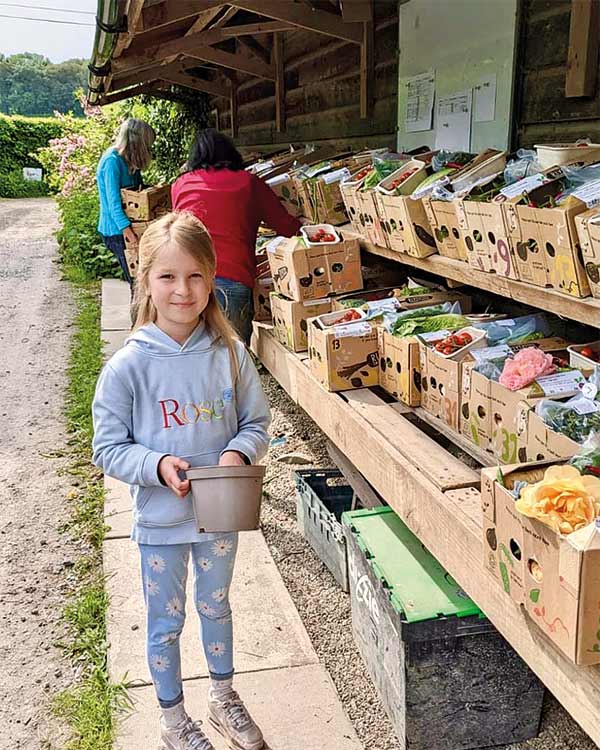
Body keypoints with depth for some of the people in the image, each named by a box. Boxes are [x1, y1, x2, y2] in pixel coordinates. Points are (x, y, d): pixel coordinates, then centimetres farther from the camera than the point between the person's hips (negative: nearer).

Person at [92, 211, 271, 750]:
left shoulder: (230, 354, -11)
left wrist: (238, 453, -20)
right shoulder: (128, 367, -17)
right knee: (166, 621, 16)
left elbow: (257, 423, -1)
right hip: (160, 519, -2)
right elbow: (109, 448, -11)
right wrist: (158, 465, -27)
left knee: (217, 607, 24)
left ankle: (224, 698, 48)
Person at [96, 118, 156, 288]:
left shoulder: (127, 161, 12)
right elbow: (113, 201, -23)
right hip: (116, 231, -9)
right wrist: (128, 231, -30)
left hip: (124, 229, 9)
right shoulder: (112, 161, -16)